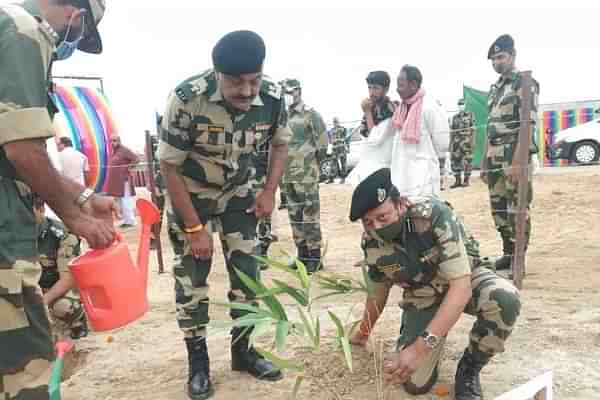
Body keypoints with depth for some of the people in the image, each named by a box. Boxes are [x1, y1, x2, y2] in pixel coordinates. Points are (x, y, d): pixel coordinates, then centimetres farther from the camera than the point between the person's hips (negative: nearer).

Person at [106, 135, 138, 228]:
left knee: (126, 200, -9)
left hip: (124, 180, -9)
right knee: (120, 201, 12)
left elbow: (136, 159, -18)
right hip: (115, 181, 9)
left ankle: (130, 221, -4)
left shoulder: (124, 150, -9)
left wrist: (129, 167, -15)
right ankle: (126, 220, 18)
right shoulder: (113, 152, 17)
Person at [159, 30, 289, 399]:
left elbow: (281, 143, 2)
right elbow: (169, 165, -21)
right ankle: (198, 361, 14)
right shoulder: (187, 99, -31)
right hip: (190, 191, -3)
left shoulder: (273, 97, -21)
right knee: (192, 275, -4)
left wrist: (270, 191, -9)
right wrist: (195, 227, -19)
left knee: (247, 269, 4)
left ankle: (243, 350, 23)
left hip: (238, 190, 4)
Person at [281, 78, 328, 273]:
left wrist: (312, 163, 1)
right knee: (295, 216, 11)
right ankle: (302, 254, 21)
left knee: (310, 216, -5)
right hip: (287, 175, 7)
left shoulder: (311, 115, -4)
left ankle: (314, 257, 2)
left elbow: (322, 142, -5)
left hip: (306, 175, -6)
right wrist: (280, 168, 13)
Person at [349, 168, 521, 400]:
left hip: (466, 280, -2)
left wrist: (420, 347, -46)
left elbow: (461, 286, -38)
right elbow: (378, 292, 3)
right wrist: (363, 333, 18)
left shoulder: (435, 215, -33)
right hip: (423, 298, 2)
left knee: (505, 298, -37)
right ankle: (438, 330, 18)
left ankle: (469, 367, -8)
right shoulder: (372, 244, -18)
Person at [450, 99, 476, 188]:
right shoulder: (454, 117, 15)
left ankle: (466, 180, 4)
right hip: (456, 141, 4)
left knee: (467, 161, -2)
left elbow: (473, 129, -2)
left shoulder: (470, 115, 4)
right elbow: (451, 131, 14)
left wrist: (473, 140, -10)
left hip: (467, 141, -4)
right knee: (455, 160, 1)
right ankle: (457, 181, 8)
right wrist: (450, 142, 8)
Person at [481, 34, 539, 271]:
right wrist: (484, 161, 15)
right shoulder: (494, 89, 19)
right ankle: (508, 253, 21)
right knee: (498, 208, 10)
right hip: (495, 159, 8)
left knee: (518, 208, -4)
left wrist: (517, 162, -21)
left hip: (515, 158, -8)